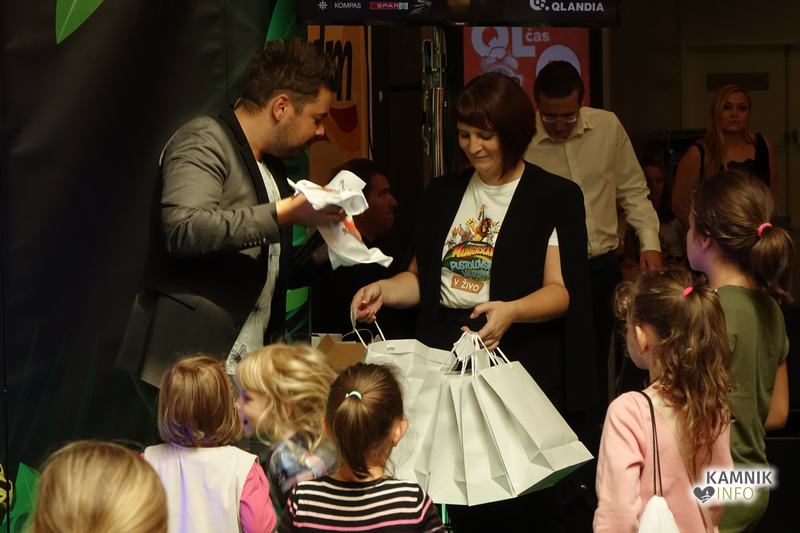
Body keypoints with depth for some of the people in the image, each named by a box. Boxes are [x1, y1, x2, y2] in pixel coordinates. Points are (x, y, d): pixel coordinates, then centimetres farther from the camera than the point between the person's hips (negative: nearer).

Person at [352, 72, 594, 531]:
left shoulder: (555, 197, 0)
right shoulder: (444, 194, 15)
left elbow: (560, 290, -7)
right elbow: (422, 278, 20)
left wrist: (511, 311, -26)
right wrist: (385, 291, -1)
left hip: (521, 360, -4)